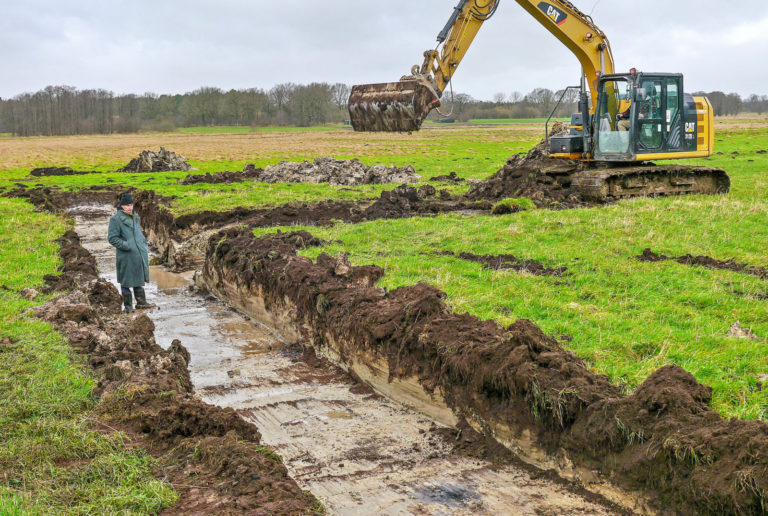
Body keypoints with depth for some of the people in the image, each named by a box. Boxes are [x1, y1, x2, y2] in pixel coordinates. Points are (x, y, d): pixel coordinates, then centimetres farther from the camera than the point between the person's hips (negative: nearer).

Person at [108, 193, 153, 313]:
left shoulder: (135, 216, 12)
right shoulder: (116, 219, -11)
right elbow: (112, 238, -13)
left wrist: (144, 244, 16)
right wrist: (126, 245, -20)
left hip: (139, 254, 7)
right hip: (126, 256, -7)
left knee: (139, 279, 16)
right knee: (126, 281, 2)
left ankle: (141, 302, 26)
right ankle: (128, 305, 12)